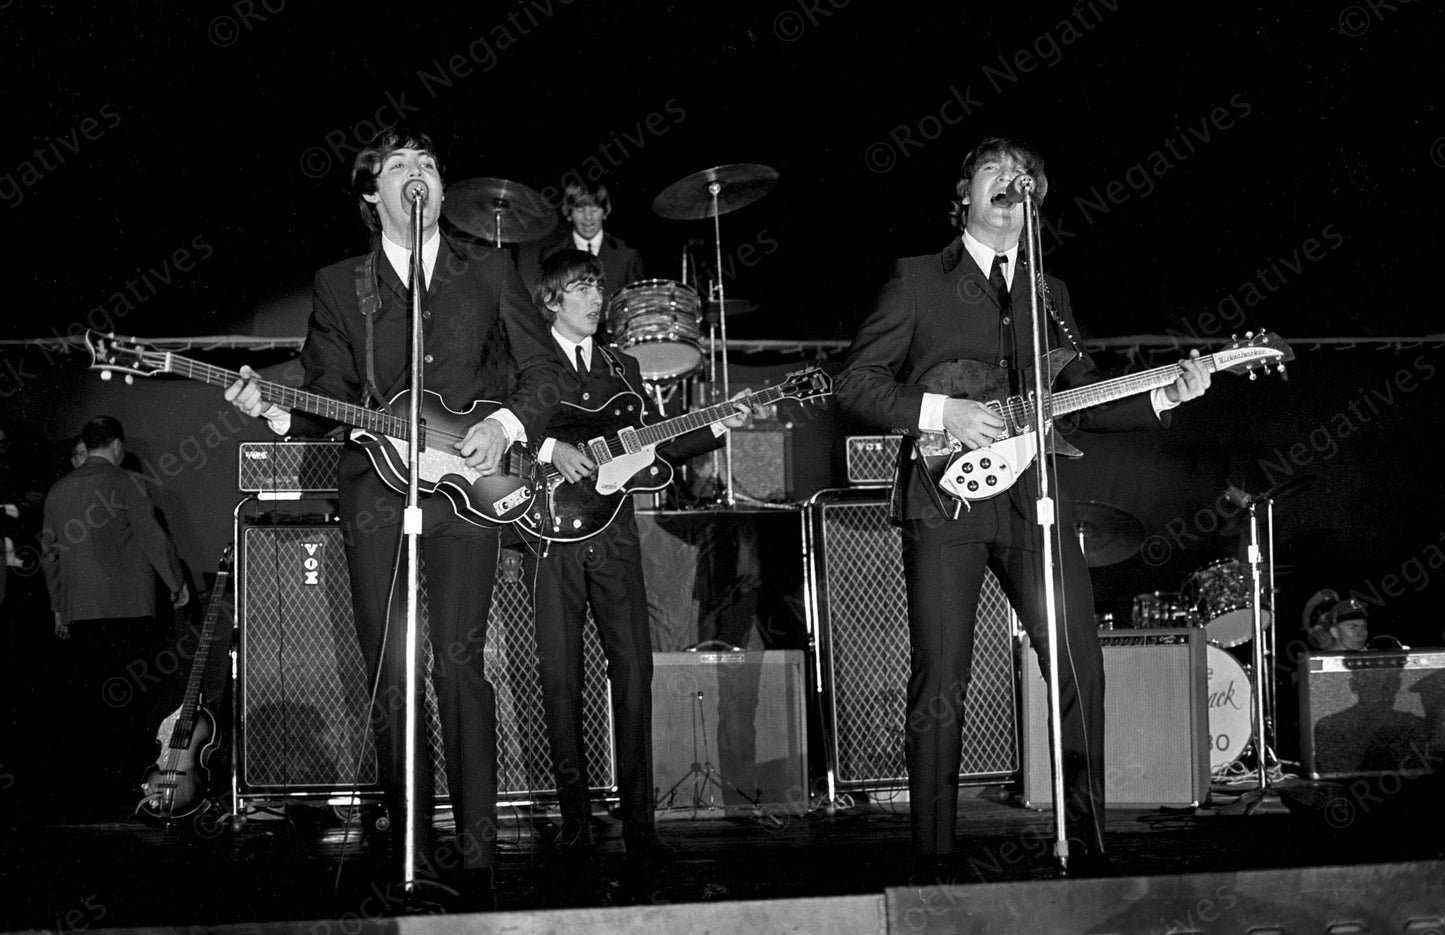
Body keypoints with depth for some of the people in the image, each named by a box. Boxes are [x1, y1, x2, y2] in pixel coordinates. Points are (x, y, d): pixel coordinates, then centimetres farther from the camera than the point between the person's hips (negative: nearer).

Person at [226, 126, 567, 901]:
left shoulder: (488, 271, 12)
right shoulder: (338, 285, 13)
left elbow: (543, 370, 11)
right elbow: (328, 401, 11)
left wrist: (505, 423, -5)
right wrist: (276, 416, -9)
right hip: (375, 495, 1)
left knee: (458, 662, -11)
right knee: (392, 675, -2)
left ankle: (476, 851, -3)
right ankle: (413, 849, 7)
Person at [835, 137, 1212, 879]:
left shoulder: (1050, 293, 20)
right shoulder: (918, 280, 6)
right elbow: (855, 382, 1)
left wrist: (1163, 398, 3)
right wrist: (939, 412, -12)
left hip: (1031, 497, 4)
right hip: (945, 497, -4)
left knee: (1081, 669, -2)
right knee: (940, 682, -4)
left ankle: (1085, 843, 11)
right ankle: (934, 859, 6)